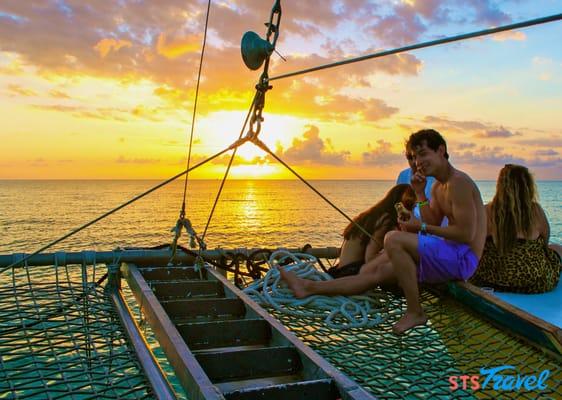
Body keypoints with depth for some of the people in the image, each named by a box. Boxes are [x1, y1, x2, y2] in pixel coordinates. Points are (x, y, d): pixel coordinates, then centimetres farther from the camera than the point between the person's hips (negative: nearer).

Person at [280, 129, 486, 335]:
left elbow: (466, 234, -20)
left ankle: (415, 312, -18)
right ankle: (309, 287, 9)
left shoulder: (458, 182, -14)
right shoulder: (438, 186, 16)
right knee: (375, 272, 5)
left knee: (393, 239, -27)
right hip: (449, 255, 10)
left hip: (462, 258, -9)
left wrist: (421, 227, -13)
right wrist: (420, 194, 3)